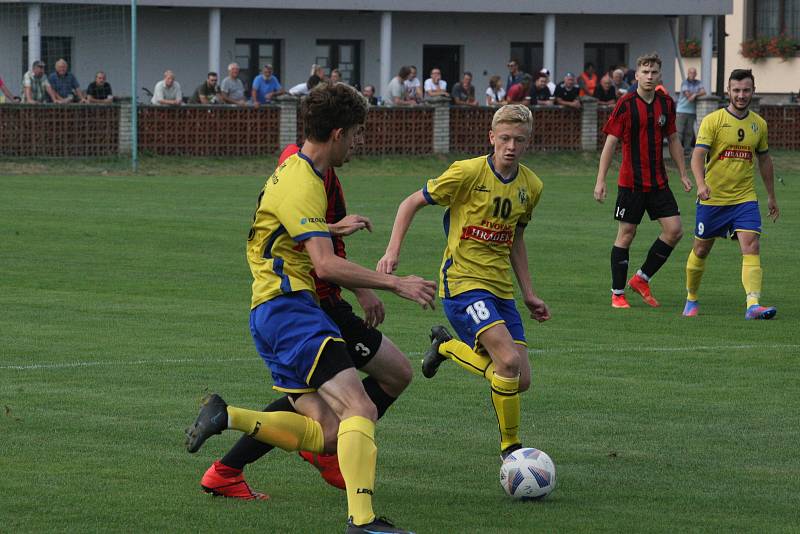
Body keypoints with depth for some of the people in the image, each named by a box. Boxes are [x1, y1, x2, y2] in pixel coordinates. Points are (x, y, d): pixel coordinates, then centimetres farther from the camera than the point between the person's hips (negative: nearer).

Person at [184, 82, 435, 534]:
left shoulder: (297, 171, 18)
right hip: (287, 306, -10)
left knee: (327, 434, 5)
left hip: (271, 311, 10)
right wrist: (395, 283, -21)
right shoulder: (303, 184, -14)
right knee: (360, 410, -21)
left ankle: (227, 417, 2)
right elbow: (327, 265, -23)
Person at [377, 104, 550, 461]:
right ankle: (510, 448, -5)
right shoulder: (468, 173, -11)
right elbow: (412, 203, -3)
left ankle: (448, 347, 25)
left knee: (520, 382, 0)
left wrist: (528, 294, 19)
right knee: (509, 361, -25)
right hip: (463, 281, -6)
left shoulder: (531, 186, 6)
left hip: (500, 288, 6)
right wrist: (393, 250, -15)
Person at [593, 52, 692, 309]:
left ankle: (642, 278, 13)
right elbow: (610, 143, -7)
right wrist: (601, 180, -11)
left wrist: (683, 174, 15)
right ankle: (617, 293, 10)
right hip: (631, 180, -5)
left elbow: (673, 140, 16)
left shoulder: (666, 104, 6)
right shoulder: (626, 104, -8)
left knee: (674, 230, -4)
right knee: (626, 234, 0)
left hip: (658, 182, 5)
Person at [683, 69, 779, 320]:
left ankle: (753, 304, -26)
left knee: (751, 247, -16)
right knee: (701, 250, 10)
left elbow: (764, 159, 20)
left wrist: (771, 196, 23)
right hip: (712, 198, -2)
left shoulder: (759, 124, 7)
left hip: (745, 198, 2)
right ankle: (691, 300, 31)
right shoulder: (713, 120, -8)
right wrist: (701, 184, -35)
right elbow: (698, 155, -17)